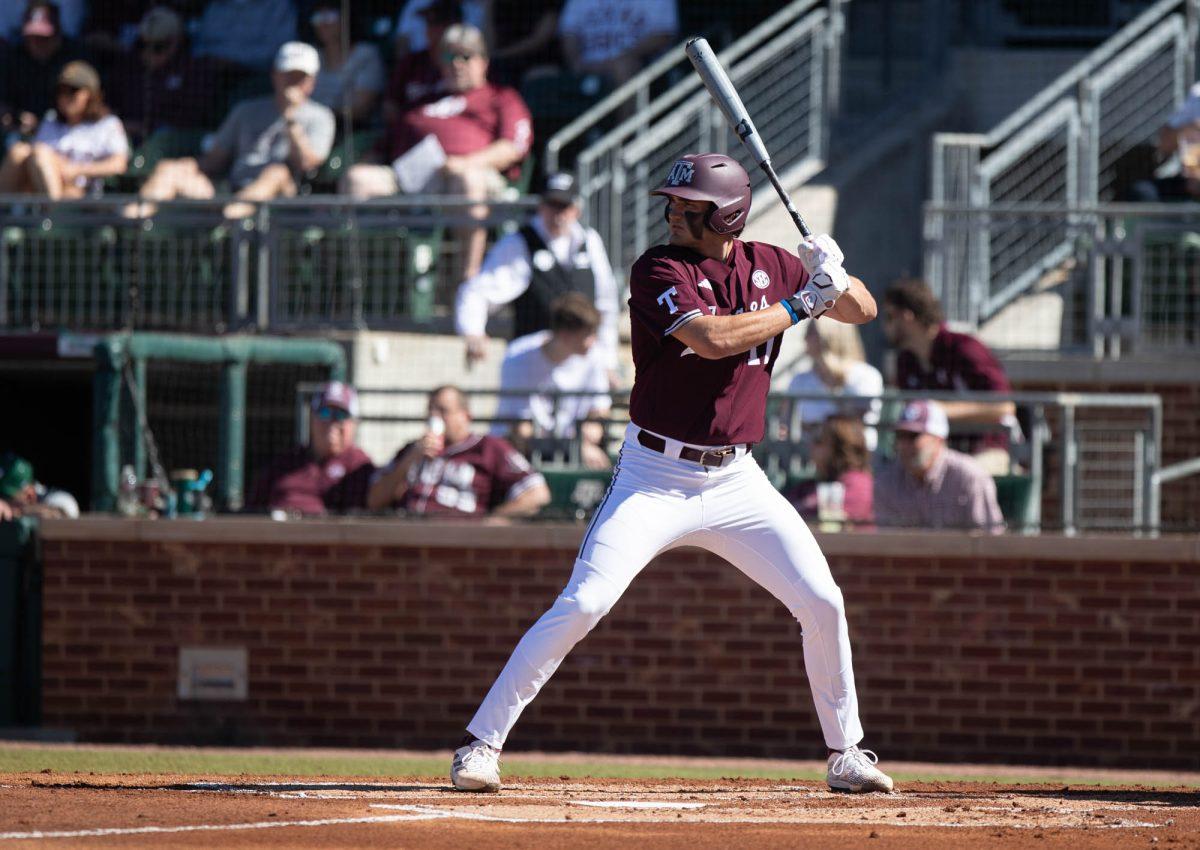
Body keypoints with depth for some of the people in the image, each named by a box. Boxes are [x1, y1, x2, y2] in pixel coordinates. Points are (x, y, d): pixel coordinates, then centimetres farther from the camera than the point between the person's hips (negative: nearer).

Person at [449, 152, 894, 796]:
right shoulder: (658, 270, -11)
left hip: (736, 481, 4)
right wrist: (800, 306, -20)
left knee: (822, 603, -2)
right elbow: (712, 337, -27)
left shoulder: (769, 267, 4)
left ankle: (845, 754, 16)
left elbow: (863, 310, 14)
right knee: (583, 604, -16)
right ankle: (481, 742, -9)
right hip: (654, 476, -4)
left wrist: (836, 277, -9)